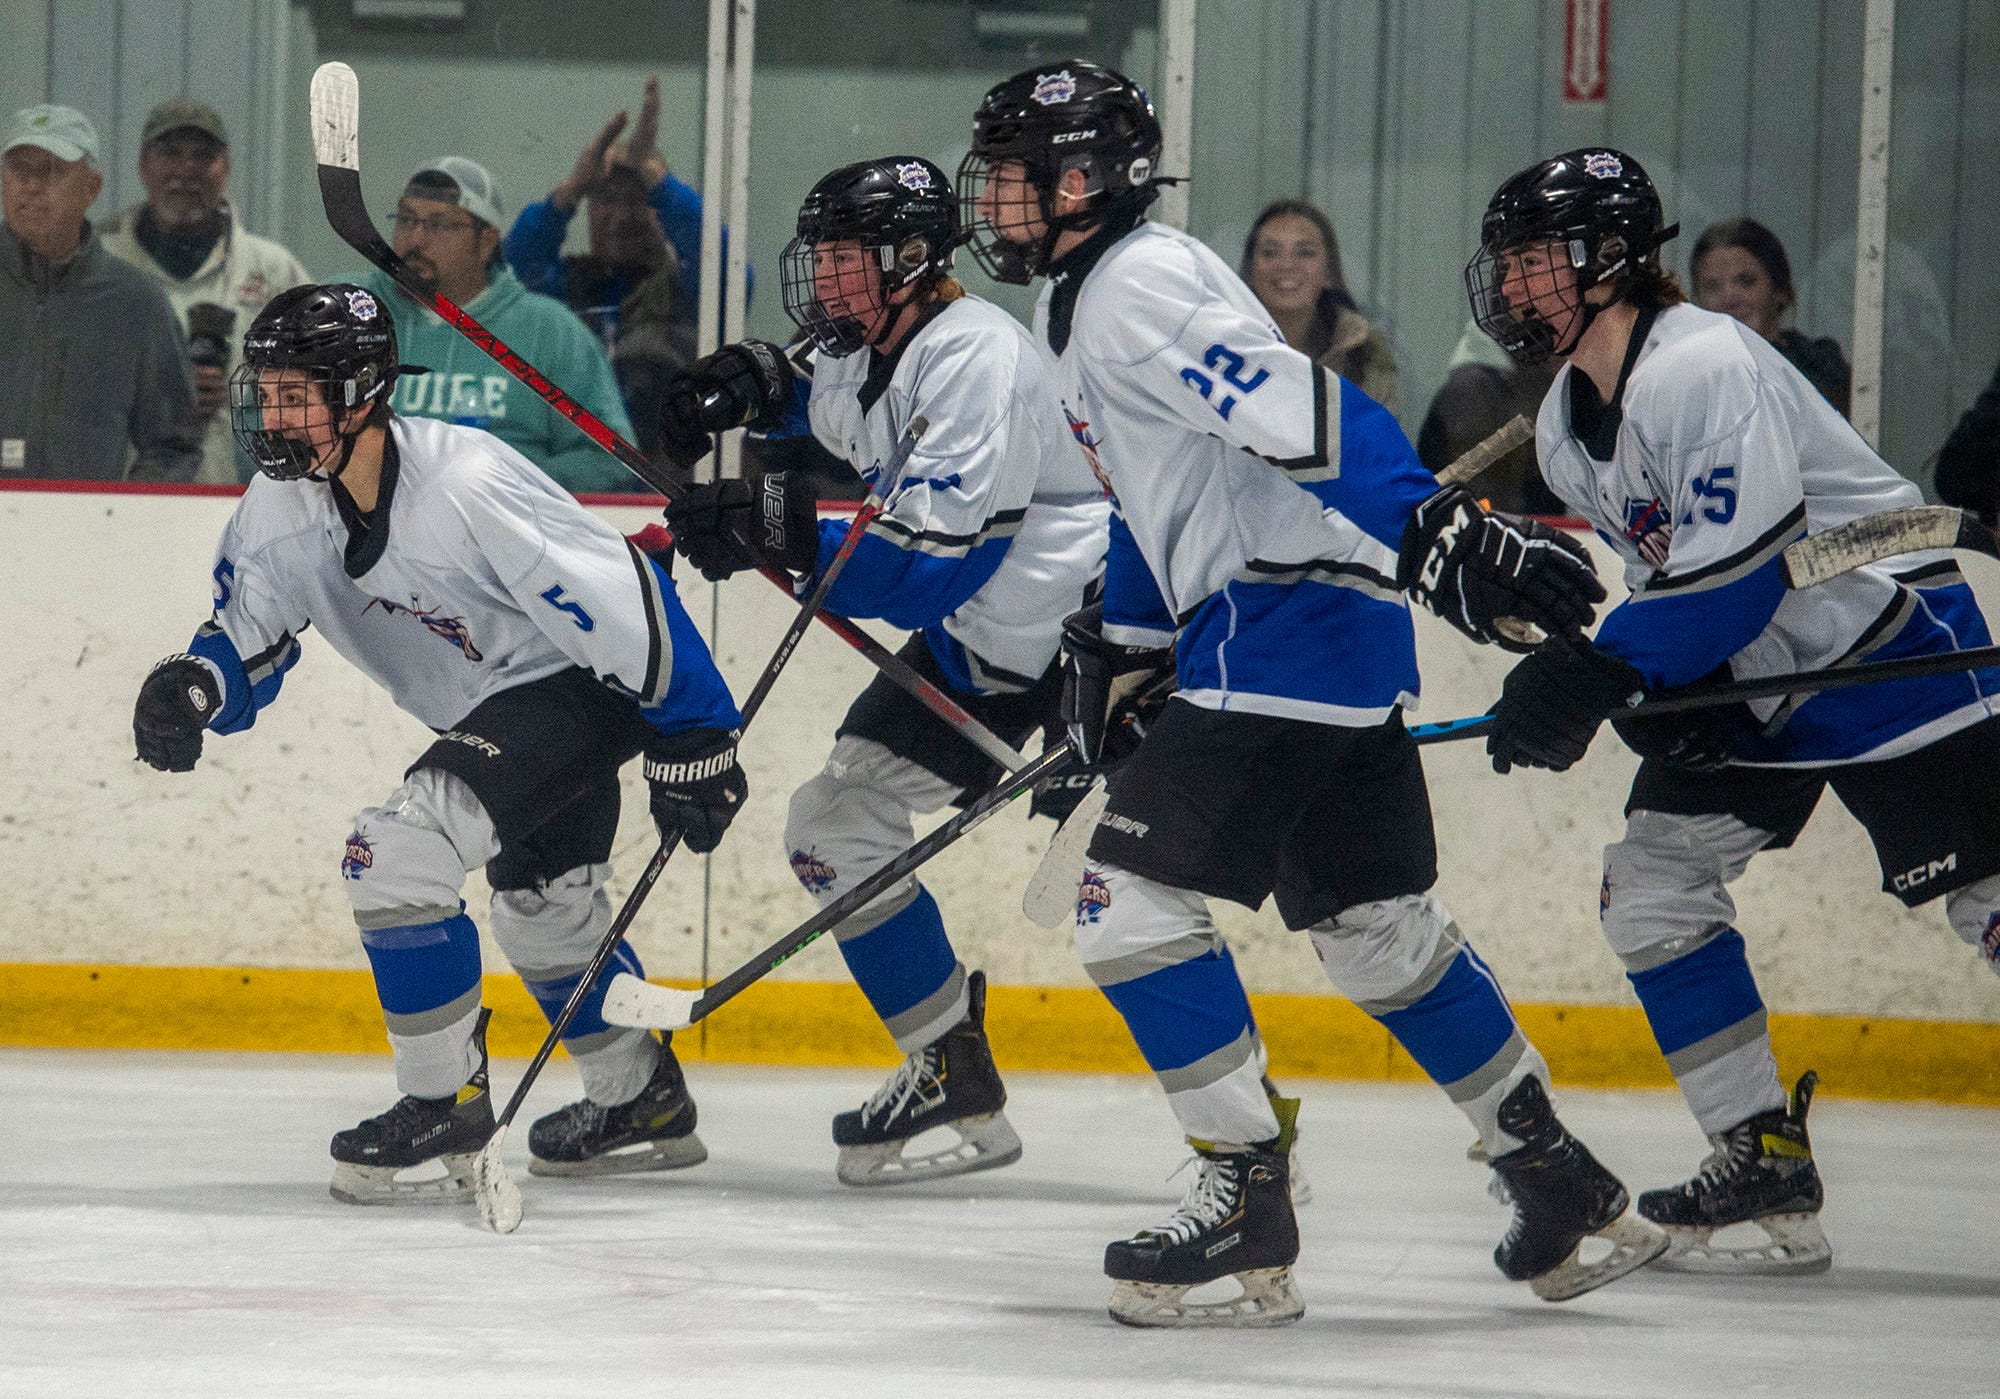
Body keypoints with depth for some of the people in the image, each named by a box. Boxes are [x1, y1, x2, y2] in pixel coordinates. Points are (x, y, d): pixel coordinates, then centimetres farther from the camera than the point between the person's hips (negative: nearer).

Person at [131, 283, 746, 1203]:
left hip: (580, 687, -10)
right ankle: (642, 1102, 47)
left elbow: (619, 595, -27)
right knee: (542, 909, 25)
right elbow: (251, 634, 1)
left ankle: (445, 1113, -11)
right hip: (488, 706, 10)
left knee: (395, 852, -23)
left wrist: (693, 741, -22)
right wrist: (195, 685, -23)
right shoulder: (282, 505, -9)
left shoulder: (467, 486, -32)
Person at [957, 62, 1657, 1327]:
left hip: (1285, 629, -10)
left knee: (1136, 896, -11)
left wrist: (1439, 533, -35)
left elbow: (1297, 409, -26)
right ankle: (1567, 1188, 22)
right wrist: (1113, 645, 29)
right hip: (1339, 644, 10)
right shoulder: (1089, 299, 19)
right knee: (1377, 927, 16)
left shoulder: (1135, 289, -13)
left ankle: (1247, 1201, -10)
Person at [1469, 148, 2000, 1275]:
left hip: (1889, 642, -9)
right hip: (1749, 676, 9)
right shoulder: (1568, 427, 7)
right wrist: (1652, 695, -3)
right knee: (1652, 877, -1)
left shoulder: (1705, 366, -23)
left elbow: (1738, 568, -29)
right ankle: (1767, 1167, 3)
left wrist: (1593, 678, -29)